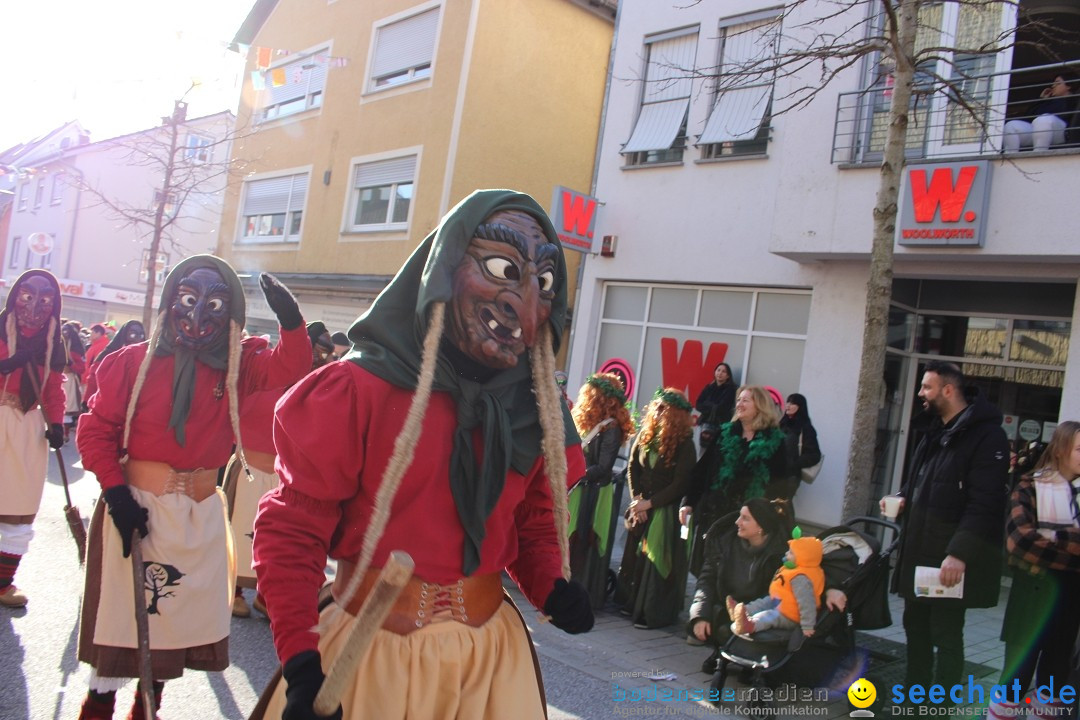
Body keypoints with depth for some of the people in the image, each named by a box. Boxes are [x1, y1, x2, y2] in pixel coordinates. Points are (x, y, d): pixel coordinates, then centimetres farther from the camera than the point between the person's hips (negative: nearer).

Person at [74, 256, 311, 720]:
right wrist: (116, 492, -13)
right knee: (121, 609, 6)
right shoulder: (135, 360, -5)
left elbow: (288, 371, -15)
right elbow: (96, 428, -4)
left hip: (201, 513, 3)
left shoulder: (238, 364, 1)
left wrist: (291, 321, -31)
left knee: (180, 613, 14)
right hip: (136, 504, -3)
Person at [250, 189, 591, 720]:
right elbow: (293, 526, -12)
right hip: (371, 650, -4)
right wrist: (300, 662, -20)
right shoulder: (361, 390, -15)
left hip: (491, 653, 5)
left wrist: (549, 585, -8)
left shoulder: (536, 410, 0)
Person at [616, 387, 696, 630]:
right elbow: (633, 468, 8)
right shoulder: (645, 435, 4)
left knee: (655, 558, -4)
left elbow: (680, 484, -13)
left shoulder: (684, 444, -12)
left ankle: (651, 613, 6)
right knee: (634, 554, 10)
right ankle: (631, 603, 24)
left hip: (665, 510, -5)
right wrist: (636, 499, -4)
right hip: (641, 506, 6)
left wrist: (649, 503, -13)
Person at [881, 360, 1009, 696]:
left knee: (946, 633, -1)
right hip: (919, 551, 9)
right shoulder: (935, 432, 15)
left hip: (952, 560, -9)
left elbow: (984, 504, -21)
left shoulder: (986, 435, -15)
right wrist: (903, 499, 5)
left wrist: (959, 553, -27)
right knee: (916, 624, 16)